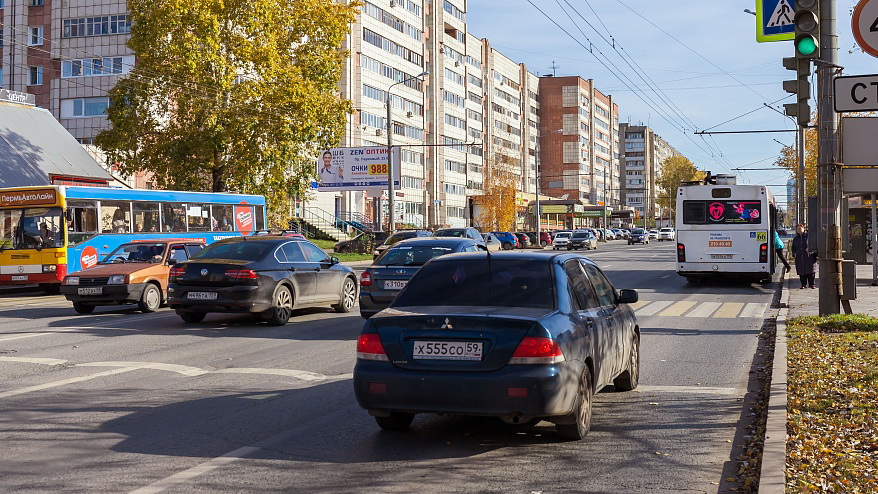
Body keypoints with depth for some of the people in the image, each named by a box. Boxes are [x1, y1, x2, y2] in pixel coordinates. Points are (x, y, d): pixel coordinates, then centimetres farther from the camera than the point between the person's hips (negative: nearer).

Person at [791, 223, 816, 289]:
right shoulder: (795, 239, 15)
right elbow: (793, 248, 24)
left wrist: (816, 255, -4)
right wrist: (794, 254, 8)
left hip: (809, 257, -4)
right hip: (799, 258, 4)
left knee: (810, 271, -3)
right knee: (801, 272, 2)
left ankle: (812, 284, 3)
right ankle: (804, 284, 9)